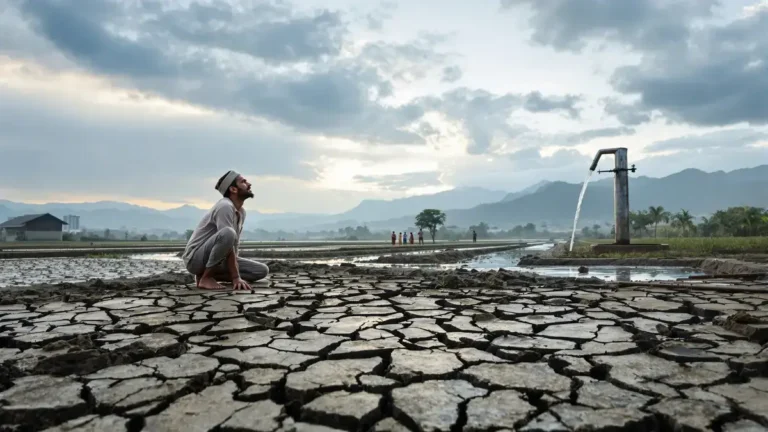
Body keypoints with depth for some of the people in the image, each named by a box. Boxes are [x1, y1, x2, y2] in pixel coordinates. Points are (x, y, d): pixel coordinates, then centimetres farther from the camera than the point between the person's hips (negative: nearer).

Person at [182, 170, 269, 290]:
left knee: (262, 270, -2)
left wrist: (236, 274, 3)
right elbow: (229, 246, -25)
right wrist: (236, 277, -27)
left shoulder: (241, 212, 8)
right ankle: (205, 277, -17)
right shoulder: (225, 206, -20)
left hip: (215, 259, 9)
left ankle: (208, 274, 2)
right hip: (196, 258, -9)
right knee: (228, 233, -36)